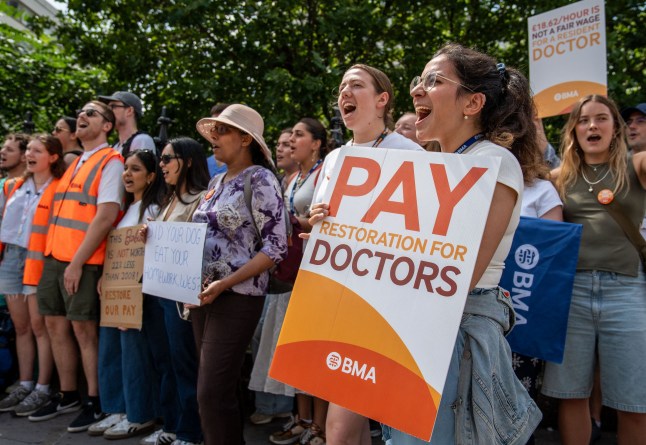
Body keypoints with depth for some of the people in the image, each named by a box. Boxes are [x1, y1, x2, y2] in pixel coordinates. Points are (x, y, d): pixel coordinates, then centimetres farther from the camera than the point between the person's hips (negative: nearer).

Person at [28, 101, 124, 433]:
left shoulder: (110, 162, -7)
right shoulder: (74, 163, 19)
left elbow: (106, 216, -16)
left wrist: (78, 261, -18)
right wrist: (54, 253, 12)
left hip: (83, 261, -8)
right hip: (55, 257, 8)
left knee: (84, 329, -3)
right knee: (56, 325, 11)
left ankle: (96, 402, 9)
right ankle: (67, 396, 24)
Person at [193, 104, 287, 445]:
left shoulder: (259, 178, -9)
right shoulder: (217, 182, 14)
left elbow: (276, 247, -16)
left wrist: (225, 283, -21)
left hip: (237, 298, -8)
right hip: (203, 296, 8)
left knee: (213, 393, -7)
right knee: (215, 389, 14)